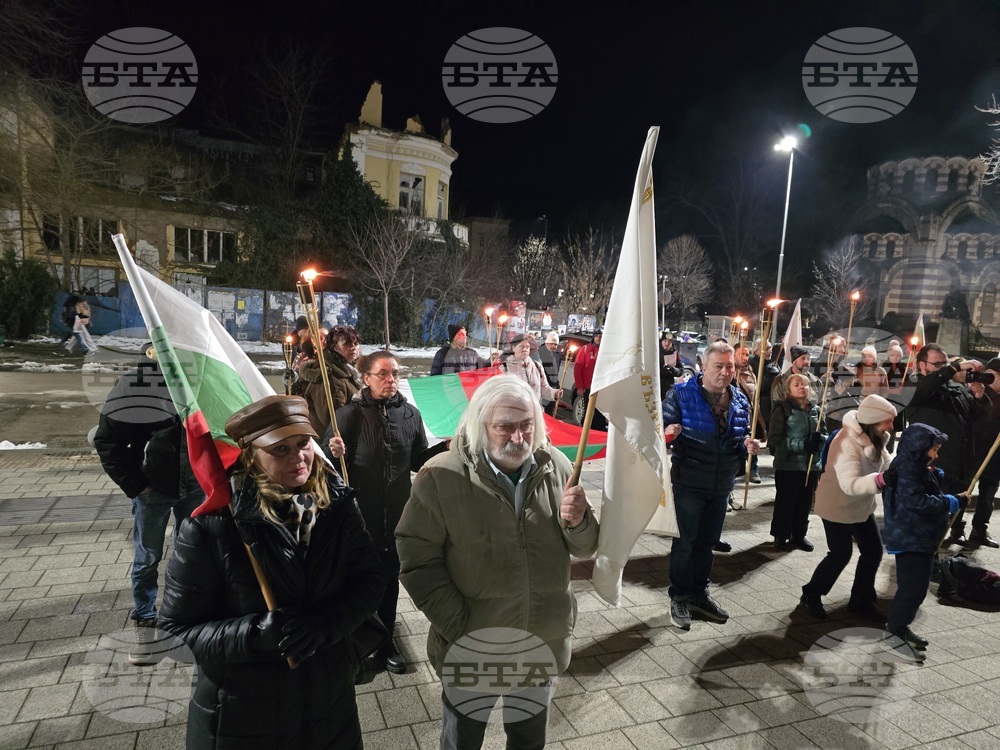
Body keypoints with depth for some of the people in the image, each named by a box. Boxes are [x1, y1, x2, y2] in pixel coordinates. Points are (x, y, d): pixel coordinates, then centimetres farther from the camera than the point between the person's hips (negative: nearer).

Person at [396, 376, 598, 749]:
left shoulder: (556, 466, -7)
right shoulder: (441, 476, -19)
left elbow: (585, 547, 1)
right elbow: (417, 560, -16)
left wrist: (578, 522, -21)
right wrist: (458, 627, -18)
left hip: (544, 644, 3)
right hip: (471, 648, -2)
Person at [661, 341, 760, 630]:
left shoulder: (739, 400, 5)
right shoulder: (681, 394, -12)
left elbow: (741, 437, 17)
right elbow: (664, 428, -11)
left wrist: (747, 446, -6)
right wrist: (668, 432, -34)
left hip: (721, 487, 5)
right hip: (688, 484, -5)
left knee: (707, 543, 18)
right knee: (684, 543, 5)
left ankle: (699, 594, 35)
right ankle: (679, 598, 22)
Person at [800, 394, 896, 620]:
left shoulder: (874, 438, -3)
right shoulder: (847, 443, -32)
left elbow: (887, 464, -1)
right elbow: (850, 484, -41)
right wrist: (881, 479, -55)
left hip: (862, 506, 9)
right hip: (838, 506, -8)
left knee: (873, 551, 10)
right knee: (841, 554, 1)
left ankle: (861, 600, 28)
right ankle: (811, 595, 22)